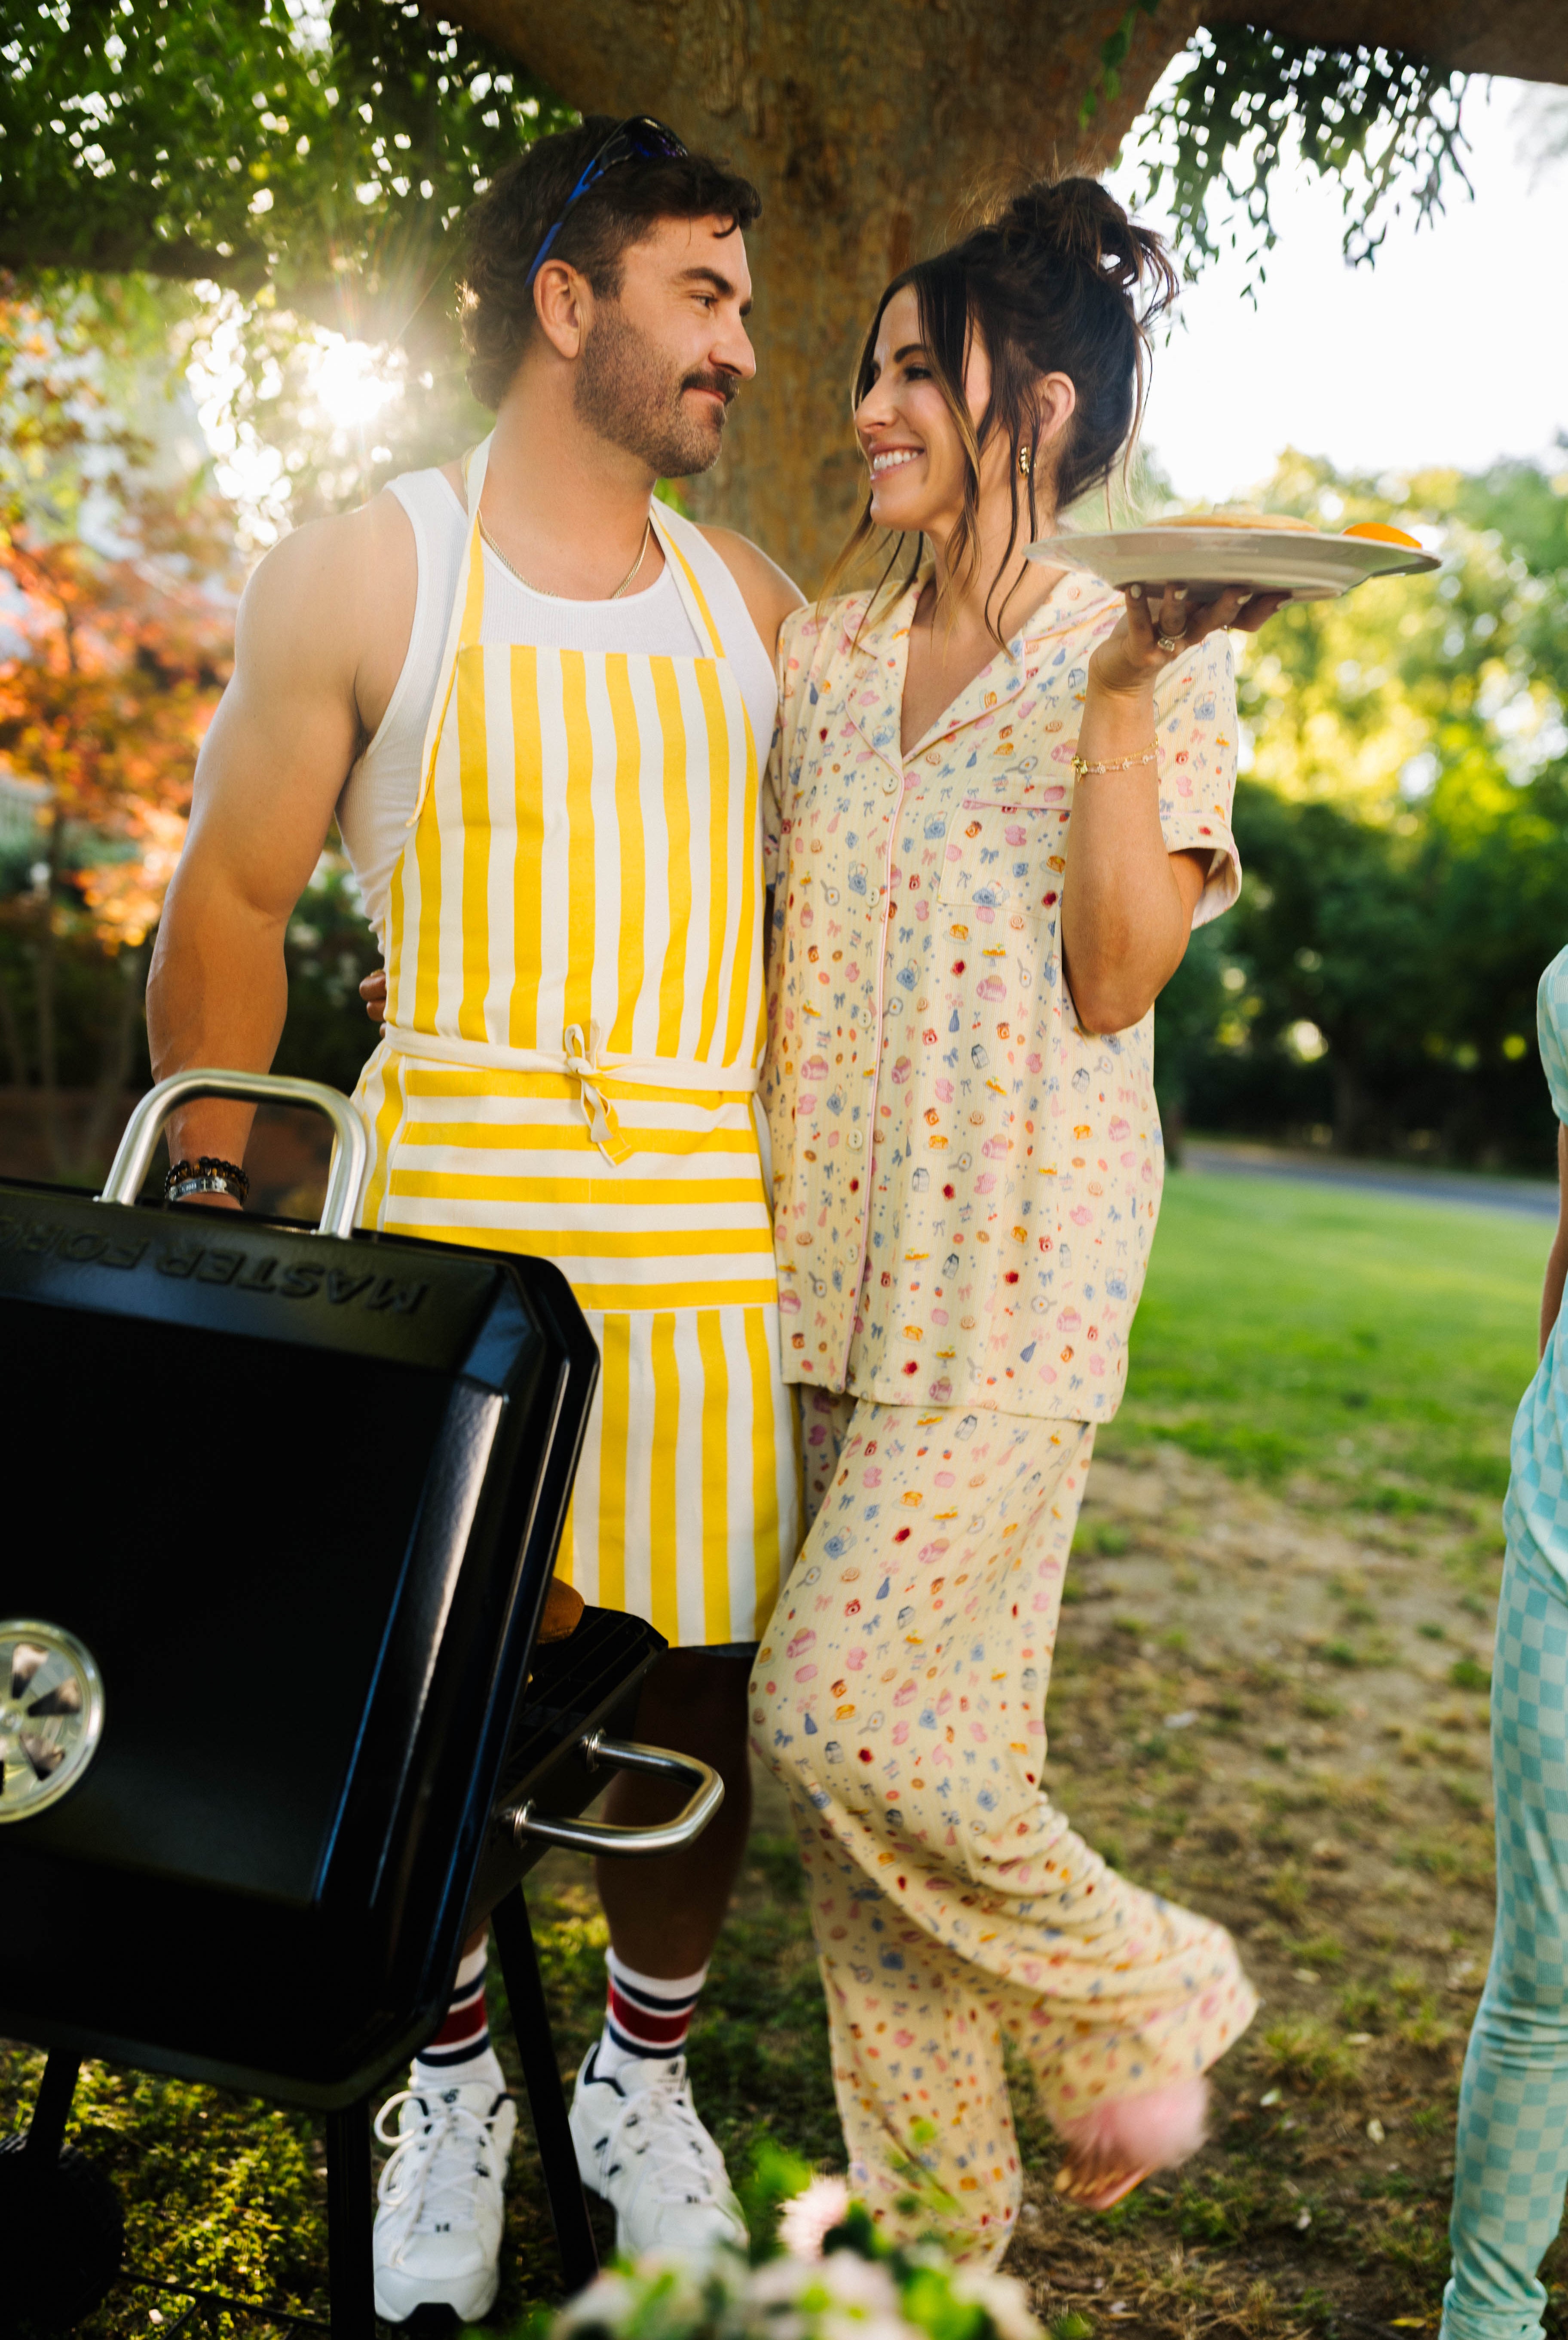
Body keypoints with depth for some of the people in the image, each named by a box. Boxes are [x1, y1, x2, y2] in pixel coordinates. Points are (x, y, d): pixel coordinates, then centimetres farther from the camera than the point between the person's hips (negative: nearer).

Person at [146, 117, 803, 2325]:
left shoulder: (752, 604, 14)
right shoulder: (367, 574, 3)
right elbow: (231, 908, 5)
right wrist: (210, 1219, 4)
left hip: (711, 1228, 3)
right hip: (448, 1202, -3)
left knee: (701, 1676, 6)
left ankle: (644, 2075, 29)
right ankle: (451, 2078, 28)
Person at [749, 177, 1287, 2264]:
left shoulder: (1156, 662, -2)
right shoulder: (823, 657, 13)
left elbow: (1119, 978, -11)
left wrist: (1124, 694, -17)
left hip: (1015, 1266, -6)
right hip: (829, 1260, 6)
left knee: (844, 1702, -14)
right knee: (869, 1738, 8)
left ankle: (1148, 1992, 14)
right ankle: (935, 2219, 24)